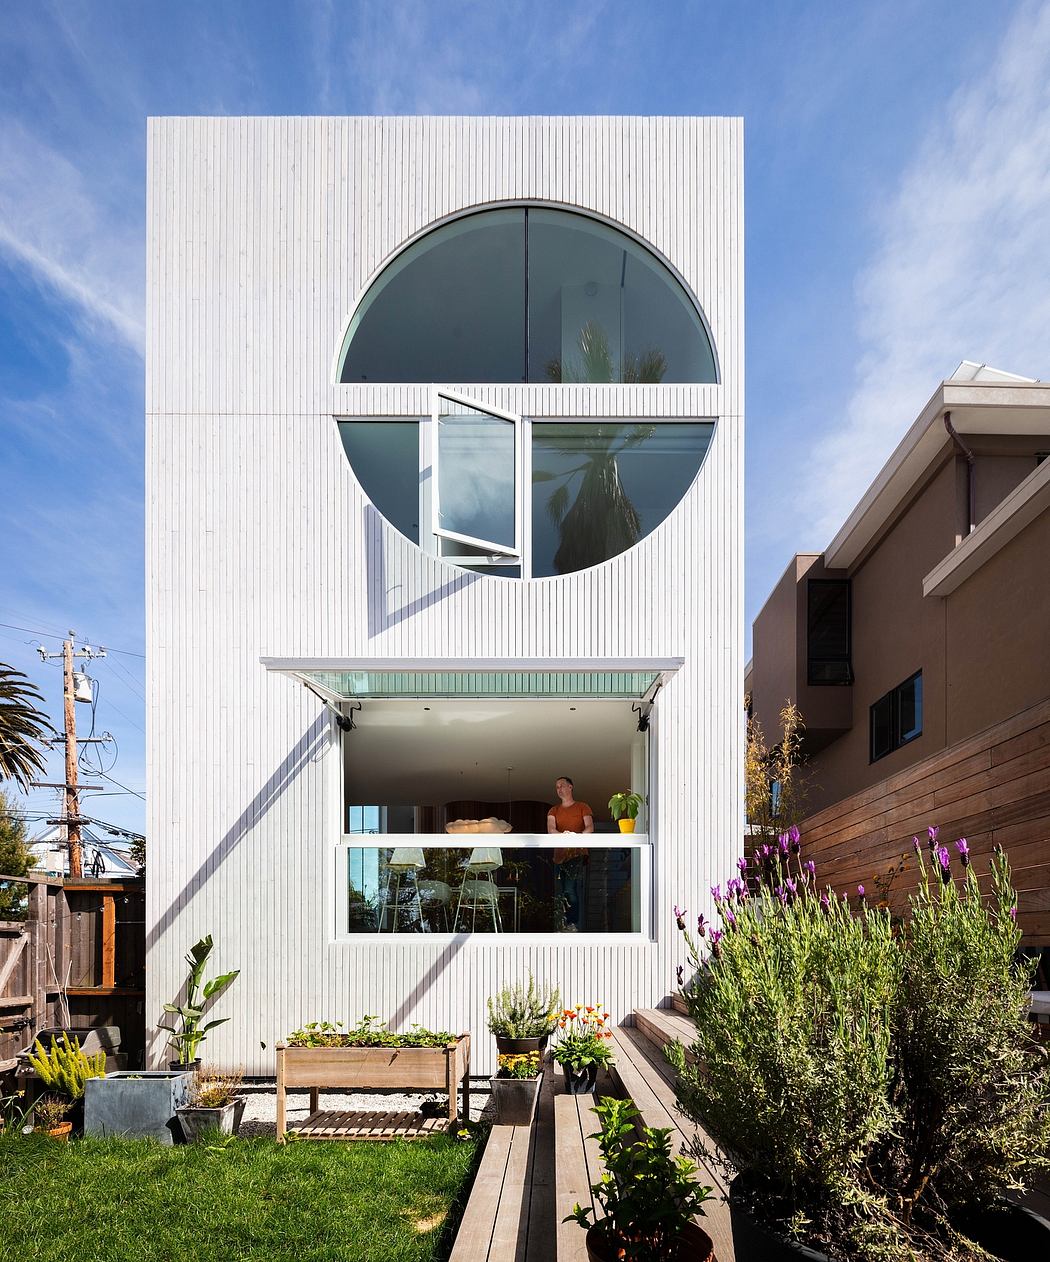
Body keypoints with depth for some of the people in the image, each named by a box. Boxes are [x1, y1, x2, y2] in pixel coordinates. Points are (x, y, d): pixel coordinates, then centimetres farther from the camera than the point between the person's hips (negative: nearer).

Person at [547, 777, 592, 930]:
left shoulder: (582, 807, 9)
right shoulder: (553, 811, 18)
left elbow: (590, 828, -3)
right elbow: (551, 829, 1)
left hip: (578, 854, -4)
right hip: (560, 855, 4)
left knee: (571, 890, -16)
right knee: (560, 894, 3)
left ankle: (574, 924, -13)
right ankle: (566, 925, 9)